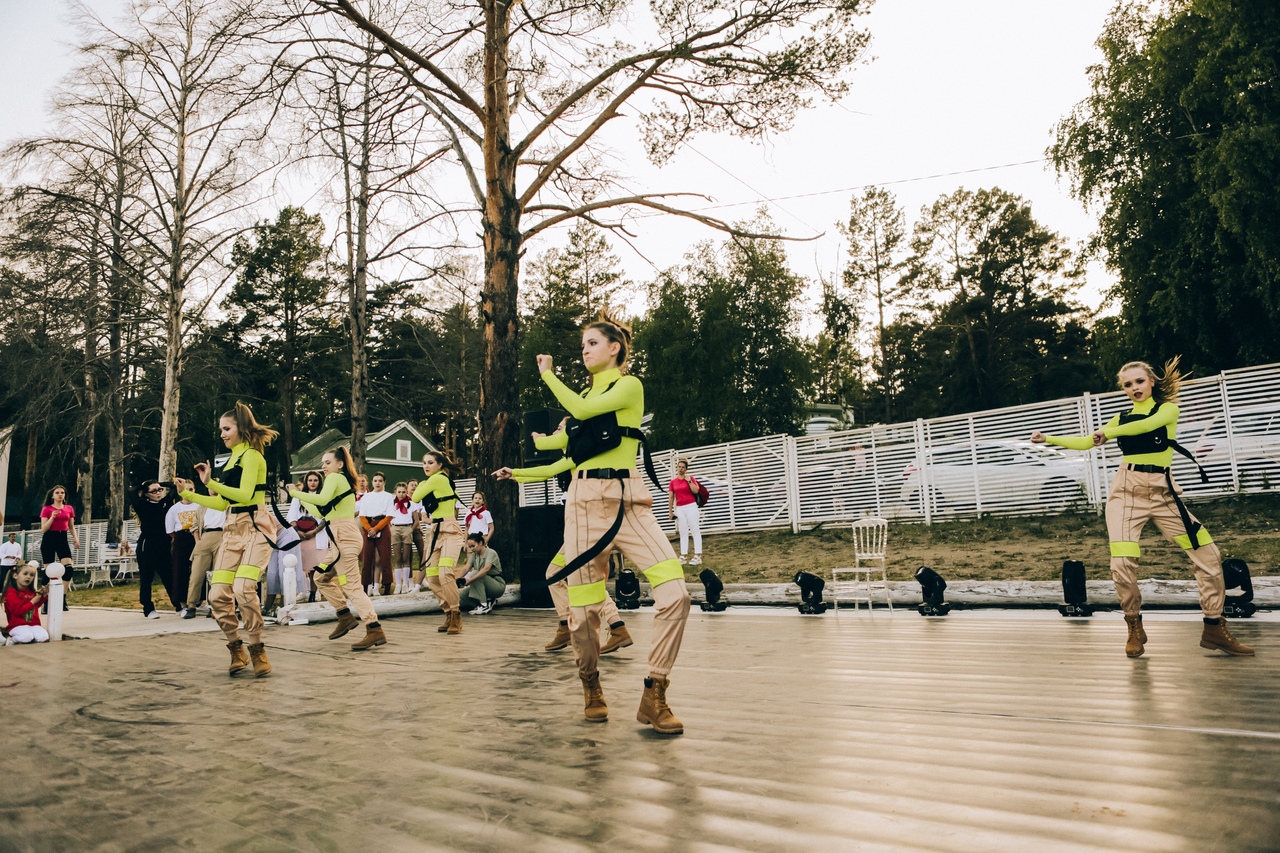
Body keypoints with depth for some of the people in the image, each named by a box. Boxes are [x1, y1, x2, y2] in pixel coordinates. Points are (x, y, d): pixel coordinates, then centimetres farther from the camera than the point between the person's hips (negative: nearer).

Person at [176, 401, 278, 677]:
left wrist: (211, 482, -21)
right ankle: (236, 650, 12)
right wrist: (188, 494, 17)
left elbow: (244, 495, -18)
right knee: (218, 595, -3)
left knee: (243, 589, -24)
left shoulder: (251, 455, -5)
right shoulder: (231, 459, 19)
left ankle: (257, 649, -8)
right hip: (232, 530, 8)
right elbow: (223, 503, 21)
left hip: (255, 529, -8)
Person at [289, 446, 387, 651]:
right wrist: (303, 499, 22)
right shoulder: (345, 480, 22)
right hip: (340, 537, 10)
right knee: (322, 577, 20)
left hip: (344, 536, -10)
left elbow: (323, 499, -26)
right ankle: (346, 617, 21)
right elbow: (324, 512, 25)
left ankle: (375, 630, -17)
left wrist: (296, 493, -14)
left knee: (351, 585, -13)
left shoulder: (335, 477, -5)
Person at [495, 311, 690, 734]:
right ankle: (591, 688, 24)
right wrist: (519, 473, 23)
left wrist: (548, 375, 1)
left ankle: (654, 696, -8)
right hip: (584, 500, 5)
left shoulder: (629, 386, 3)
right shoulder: (586, 394, 22)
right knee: (583, 606, 1)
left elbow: (582, 410, -11)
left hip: (628, 501, -5)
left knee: (674, 592, -20)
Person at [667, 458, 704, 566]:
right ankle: (684, 556, 11)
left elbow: (696, 491, -14)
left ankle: (698, 556, -4)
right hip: (679, 508, 4)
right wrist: (670, 511, 5)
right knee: (683, 533, 8)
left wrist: (689, 481, -14)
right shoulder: (673, 482, 7)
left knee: (695, 530, -3)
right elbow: (671, 497, 8)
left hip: (691, 507, -3)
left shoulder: (690, 478, 0)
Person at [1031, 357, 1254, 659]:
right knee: (1122, 564, -12)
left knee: (1208, 555, -4)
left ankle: (1214, 629, 10)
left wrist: (1109, 432, -16)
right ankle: (1135, 627, 9)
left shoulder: (1168, 409, 4)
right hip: (1127, 492, 1)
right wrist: (1048, 438, 10)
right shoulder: (1121, 419, 13)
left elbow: (1146, 424, -18)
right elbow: (1086, 442, 16)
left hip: (1163, 493, -1)